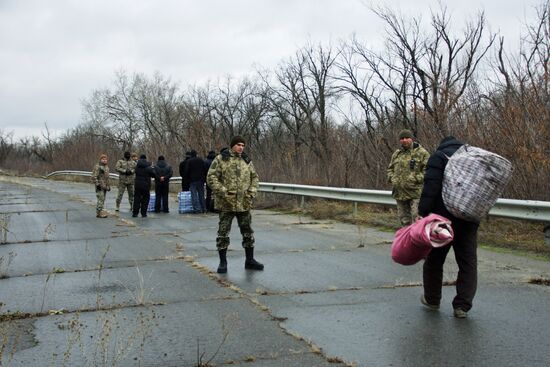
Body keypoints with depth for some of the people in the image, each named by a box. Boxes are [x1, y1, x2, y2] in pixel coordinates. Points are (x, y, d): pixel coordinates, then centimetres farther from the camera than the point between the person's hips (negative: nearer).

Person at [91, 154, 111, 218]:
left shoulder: (106, 167, 17)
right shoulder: (97, 167, -10)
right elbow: (94, 177, -14)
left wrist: (108, 186, 22)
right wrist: (97, 184, -19)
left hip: (105, 186, 8)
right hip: (100, 186, -8)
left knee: (102, 200, 10)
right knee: (101, 199, -13)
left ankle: (100, 212, 16)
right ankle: (99, 213, -12)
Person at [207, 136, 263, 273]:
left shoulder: (246, 160, 9)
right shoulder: (220, 159, -5)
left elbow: (254, 177, 16)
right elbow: (211, 177, -10)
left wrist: (252, 192, 1)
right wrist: (223, 192, -18)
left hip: (244, 204, 4)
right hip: (226, 203, -4)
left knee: (248, 232, 11)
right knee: (223, 233, 2)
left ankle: (250, 260, 23)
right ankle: (223, 262, 12)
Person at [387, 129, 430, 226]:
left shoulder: (422, 153, -3)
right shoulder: (396, 154, 16)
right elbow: (390, 169, 27)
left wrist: (416, 178, -17)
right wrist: (392, 178, 8)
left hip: (415, 193, -6)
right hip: (399, 193, 6)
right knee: (404, 220, 14)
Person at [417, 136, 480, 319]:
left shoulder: (439, 156, -2)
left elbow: (431, 187, -16)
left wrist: (423, 212, -18)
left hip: (444, 216, -4)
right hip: (469, 220, 4)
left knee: (434, 259, 11)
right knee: (468, 262, 8)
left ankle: (432, 300, 22)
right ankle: (462, 306, 4)